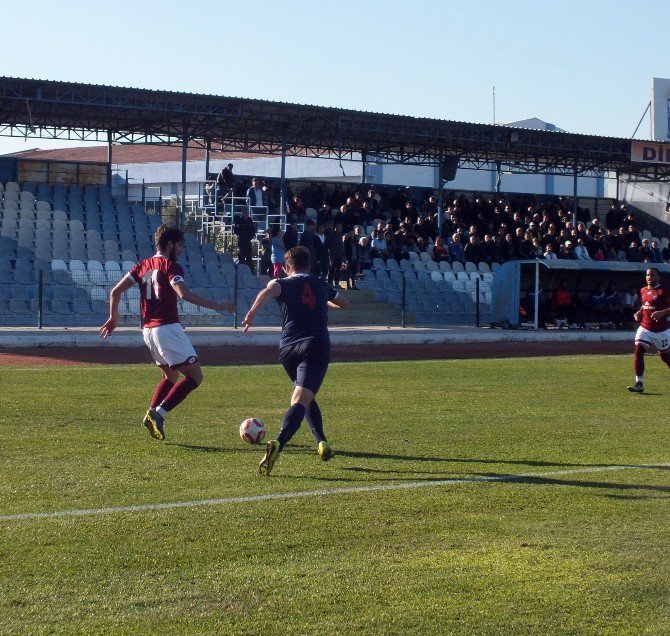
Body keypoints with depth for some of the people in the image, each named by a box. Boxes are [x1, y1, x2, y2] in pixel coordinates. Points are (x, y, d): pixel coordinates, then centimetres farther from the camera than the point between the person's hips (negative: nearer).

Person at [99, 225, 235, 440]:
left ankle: (152, 414, 9)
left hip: (148, 330, 9)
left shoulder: (144, 265, 13)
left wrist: (113, 318, 23)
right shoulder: (171, 266, -8)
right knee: (195, 376, -6)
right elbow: (185, 294, -25)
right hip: (167, 328, -9)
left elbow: (116, 291, 12)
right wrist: (218, 306, -23)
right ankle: (158, 414, -15)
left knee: (170, 376, 25)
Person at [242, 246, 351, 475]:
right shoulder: (321, 285, 19)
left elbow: (268, 291, -15)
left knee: (305, 396, 27)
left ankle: (322, 443, 26)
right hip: (316, 346, -1)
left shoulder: (284, 284, 11)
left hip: (288, 349, 1)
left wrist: (252, 312, -25)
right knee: (301, 401, -17)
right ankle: (278, 444, -39)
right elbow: (344, 303, 39)